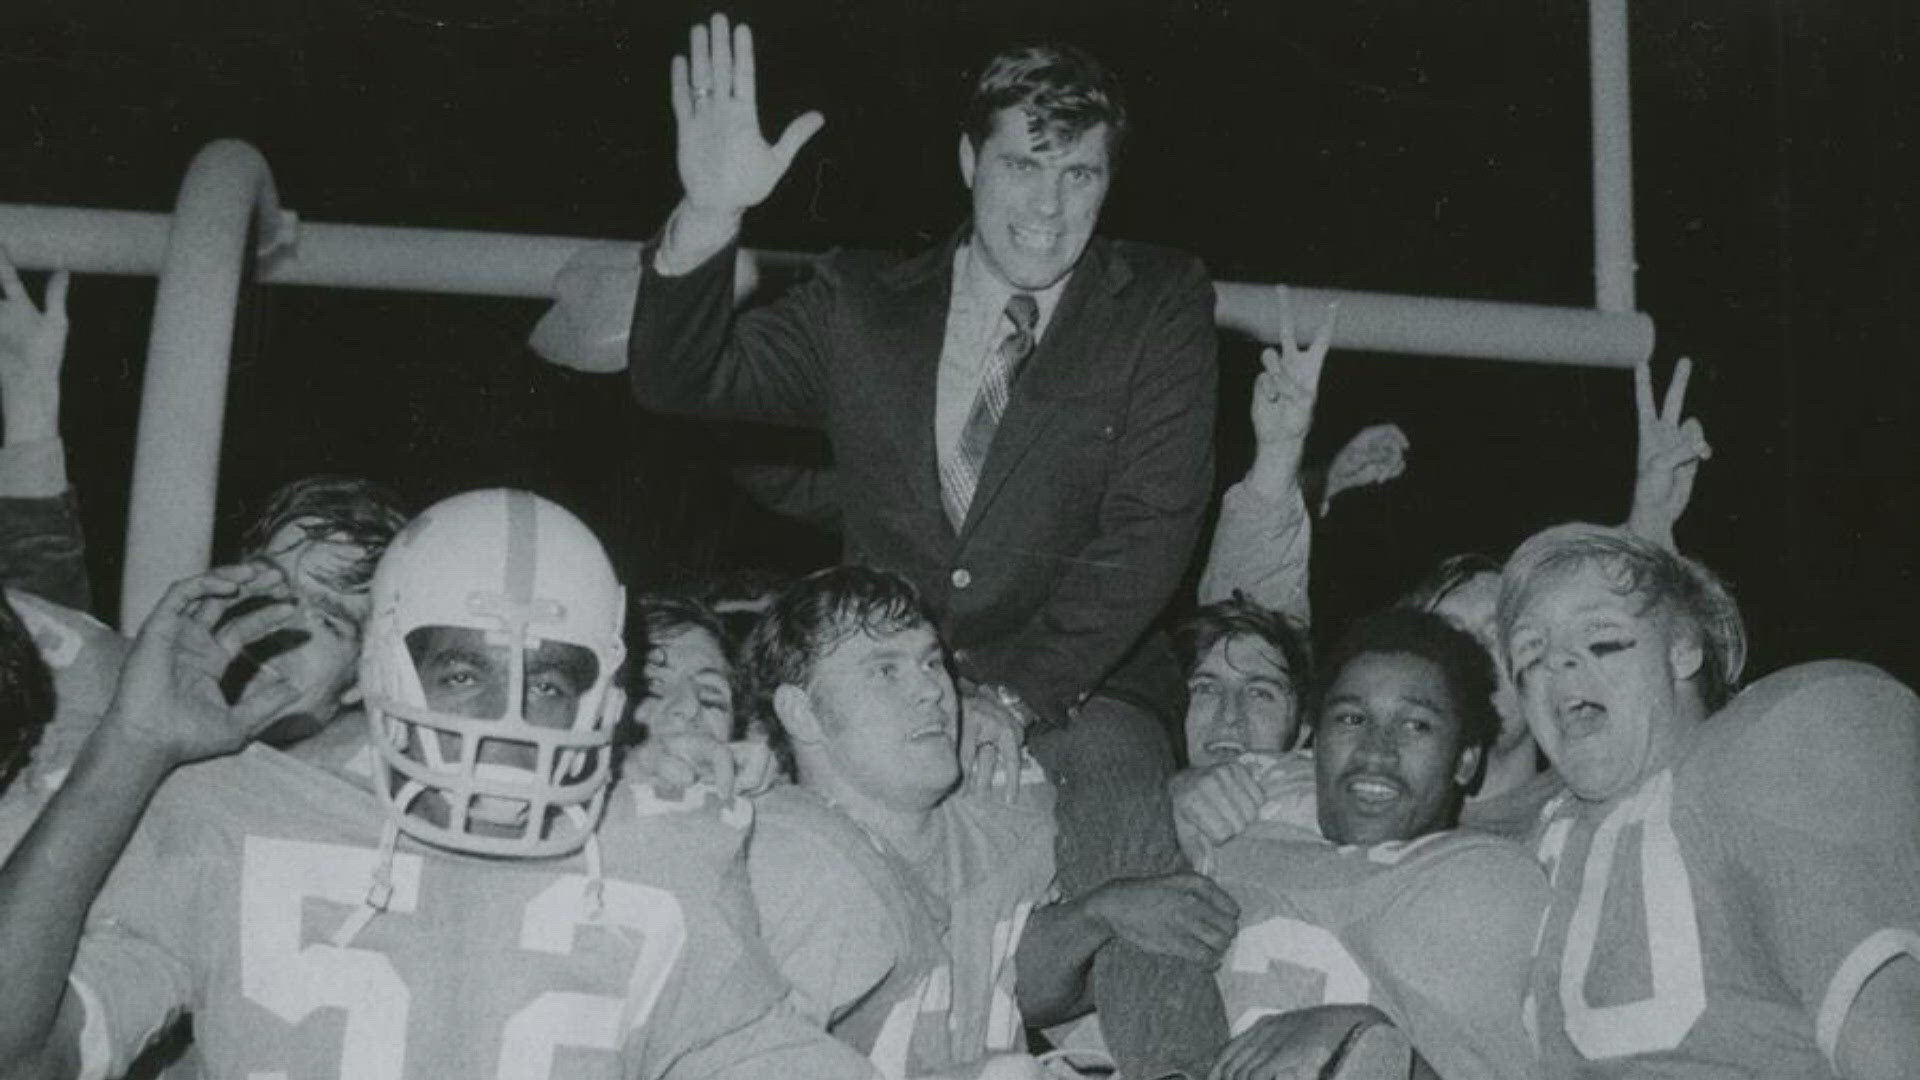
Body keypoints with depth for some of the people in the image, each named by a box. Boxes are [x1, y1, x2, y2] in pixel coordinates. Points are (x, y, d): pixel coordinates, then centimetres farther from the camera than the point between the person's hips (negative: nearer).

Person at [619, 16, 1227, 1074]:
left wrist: (1017, 693, -15)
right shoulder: (862, 304, 10)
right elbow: (679, 383, 5)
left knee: (1120, 829, -33)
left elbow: (1151, 531, -5)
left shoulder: (1160, 306, 4)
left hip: (1076, 694, -2)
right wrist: (708, 219, -14)